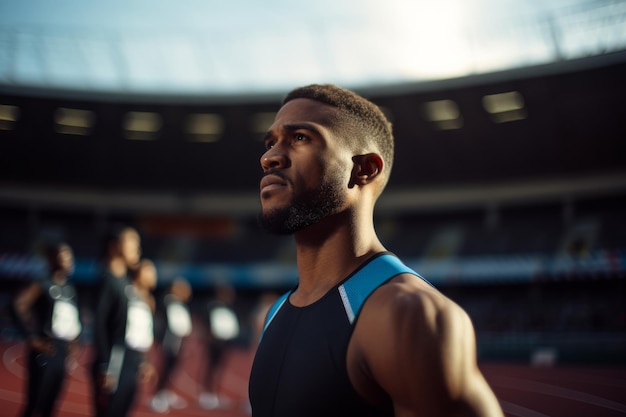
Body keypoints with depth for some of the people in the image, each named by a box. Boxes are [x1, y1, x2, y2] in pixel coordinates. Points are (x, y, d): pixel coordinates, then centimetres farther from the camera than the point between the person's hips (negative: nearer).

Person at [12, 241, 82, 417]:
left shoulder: (70, 288, 11)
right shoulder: (43, 285, -9)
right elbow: (19, 304, -23)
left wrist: (74, 339, 11)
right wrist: (33, 338, -21)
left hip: (62, 352, 7)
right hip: (46, 351, -7)